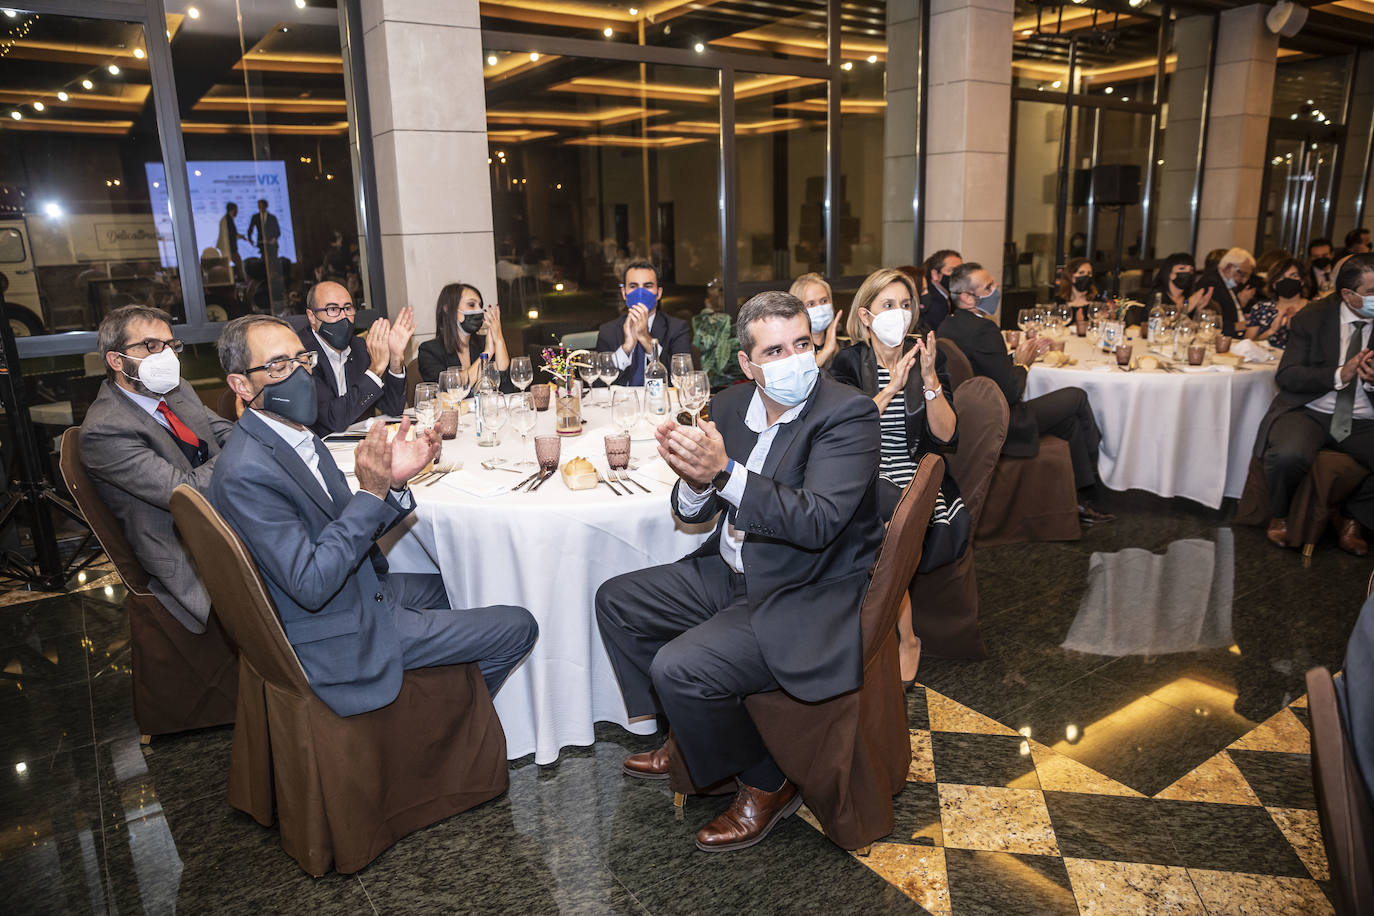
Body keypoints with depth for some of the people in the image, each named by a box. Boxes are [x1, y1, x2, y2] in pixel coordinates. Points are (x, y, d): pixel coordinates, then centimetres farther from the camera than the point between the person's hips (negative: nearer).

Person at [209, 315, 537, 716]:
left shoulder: (297, 437, 1)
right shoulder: (246, 474, -27)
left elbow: (352, 529, 5)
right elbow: (311, 586, -29)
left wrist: (394, 480, -13)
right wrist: (372, 492, -31)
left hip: (361, 591, 9)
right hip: (339, 644, -9)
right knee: (519, 627, -2)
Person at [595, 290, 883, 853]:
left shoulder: (848, 412, -19)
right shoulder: (731, 405, 1)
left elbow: (818, 521, -30)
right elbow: (695, 513, 4)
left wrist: (725, 472, -39)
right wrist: (694, 482, -21)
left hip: (809, 597, -8)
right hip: (735, 575, 8)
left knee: (679, 667, -23)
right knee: (616, 600, 14)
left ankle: (767, 785, 6)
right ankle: (687, 741, 27)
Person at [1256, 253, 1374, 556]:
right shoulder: (1312, 318, -2)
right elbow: (1286, 376, -7)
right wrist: (1340, 375, -21)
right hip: (1311, 413, -3)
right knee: (1288, 455, -35)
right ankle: (1279, 516, -3)